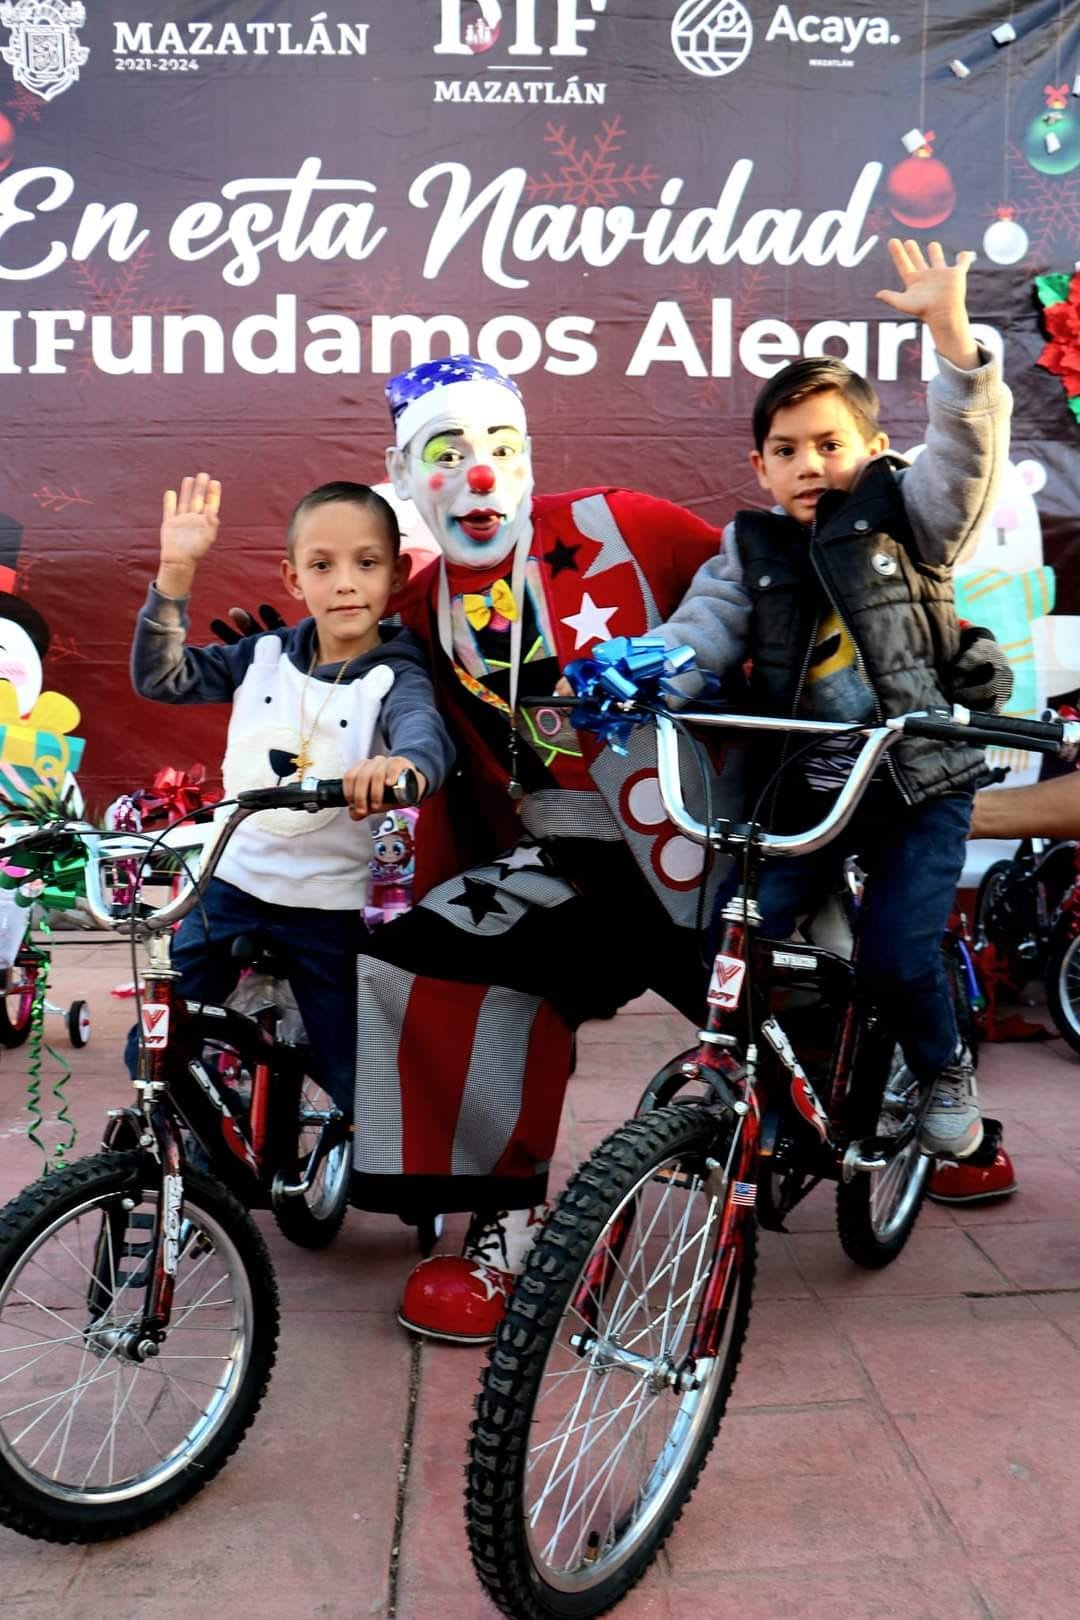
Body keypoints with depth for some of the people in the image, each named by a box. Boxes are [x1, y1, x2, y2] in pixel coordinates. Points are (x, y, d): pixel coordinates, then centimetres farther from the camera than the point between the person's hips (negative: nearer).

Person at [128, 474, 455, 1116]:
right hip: (229, 884, 4)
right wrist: (176, 570, -16)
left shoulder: (395, 677, -12)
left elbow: (428, 733, -33)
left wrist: (402, 764, -60)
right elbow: (161, 677, -3)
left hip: (328, 905, -4)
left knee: (356, 1082, 5)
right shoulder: (267, 655, 1)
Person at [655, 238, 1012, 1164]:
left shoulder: (907, 522, 1)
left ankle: (947, 1070, 21)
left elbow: (968, 452, -16)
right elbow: (699, 634, -7)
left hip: (921, 782, -2)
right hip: (803, 790, 3)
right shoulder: (752, 556, 6)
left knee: (896, 956, -13)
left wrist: (950, 330, -29)